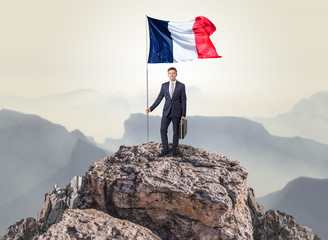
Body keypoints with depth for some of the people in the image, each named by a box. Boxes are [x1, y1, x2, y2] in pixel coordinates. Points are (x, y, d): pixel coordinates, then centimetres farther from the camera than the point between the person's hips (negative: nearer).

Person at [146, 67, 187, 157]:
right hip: (166, 112, 2)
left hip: (177, 112, -2)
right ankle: (165, 150, 7)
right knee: (163, 130, -3)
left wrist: (183, 115, -4)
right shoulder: (164, 85, 6)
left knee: (176, 131, 6)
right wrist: (151, 108, -1)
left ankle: (174, 149, 21)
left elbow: (183, 101, -1)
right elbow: (159, 98, 8)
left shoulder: (181, 86, -1)